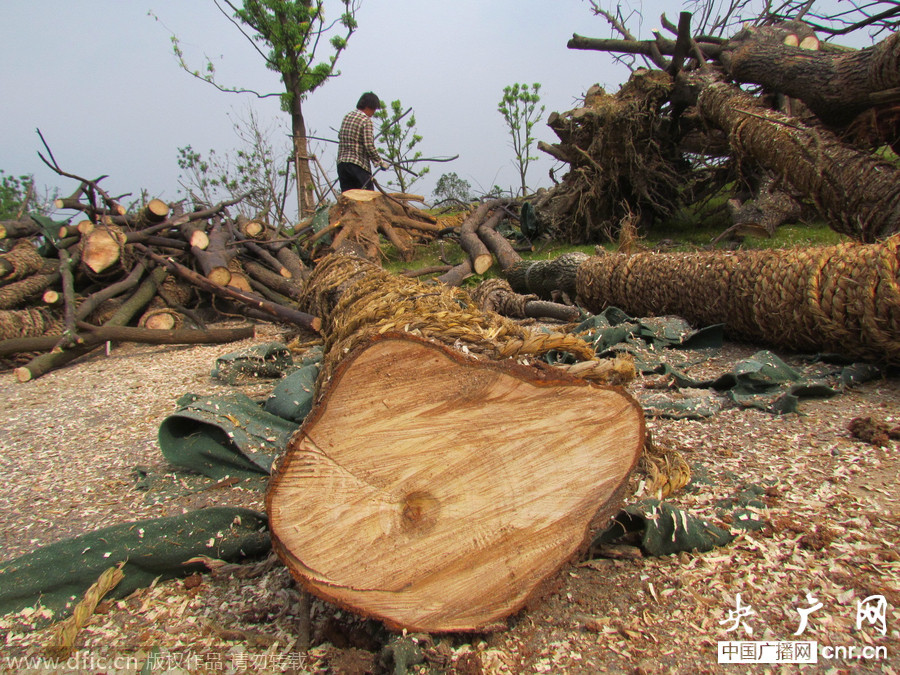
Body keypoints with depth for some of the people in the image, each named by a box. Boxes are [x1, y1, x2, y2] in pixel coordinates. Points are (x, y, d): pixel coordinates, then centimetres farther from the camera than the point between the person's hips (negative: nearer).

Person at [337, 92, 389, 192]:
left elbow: (340, 136, 23)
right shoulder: (366, 120, -9)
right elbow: (369, 146, -15)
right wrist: (380, 162, -5)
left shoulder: (347, 116, 13)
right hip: (358, 165, -7)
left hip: (341, 163, 7)